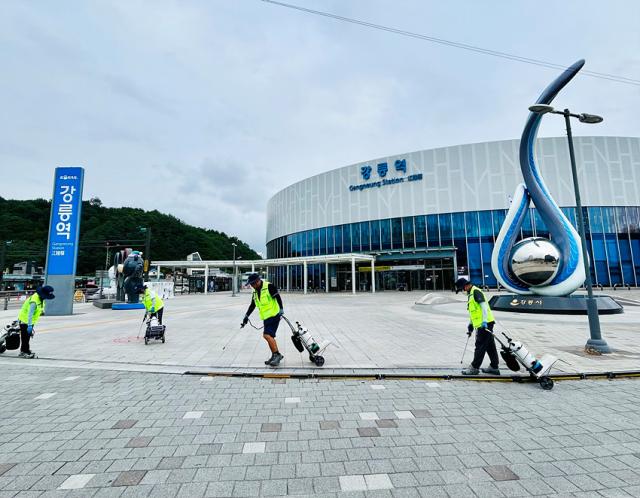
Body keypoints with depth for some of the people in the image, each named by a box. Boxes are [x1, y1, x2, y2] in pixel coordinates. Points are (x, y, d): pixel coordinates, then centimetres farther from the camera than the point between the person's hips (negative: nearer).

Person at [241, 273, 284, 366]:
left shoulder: (269, 286, -11)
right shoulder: (255, 292, 14)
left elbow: (278, 298, -14)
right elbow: (252, 305, 21)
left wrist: (281, 309, -20)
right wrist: (246, 316, 19)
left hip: (274, 315, -9)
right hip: (266, 317, 9)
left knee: (267, 335, -17)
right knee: (269, 336, 11)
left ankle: (277, 354, -7)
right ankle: (275, 356, 24)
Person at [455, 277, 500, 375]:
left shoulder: (475, 291, -11)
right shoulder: (470, 294, 20)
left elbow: (483, 305, -21)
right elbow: (473, 312, 25)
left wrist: (484, 321, -27)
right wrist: (470, 325, 25)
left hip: (485, 324, -10)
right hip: (480, 325, 10)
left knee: (480, 346, -3)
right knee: (490, 346, 15)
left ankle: (474, 367, 2)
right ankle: (494, 367, 23)